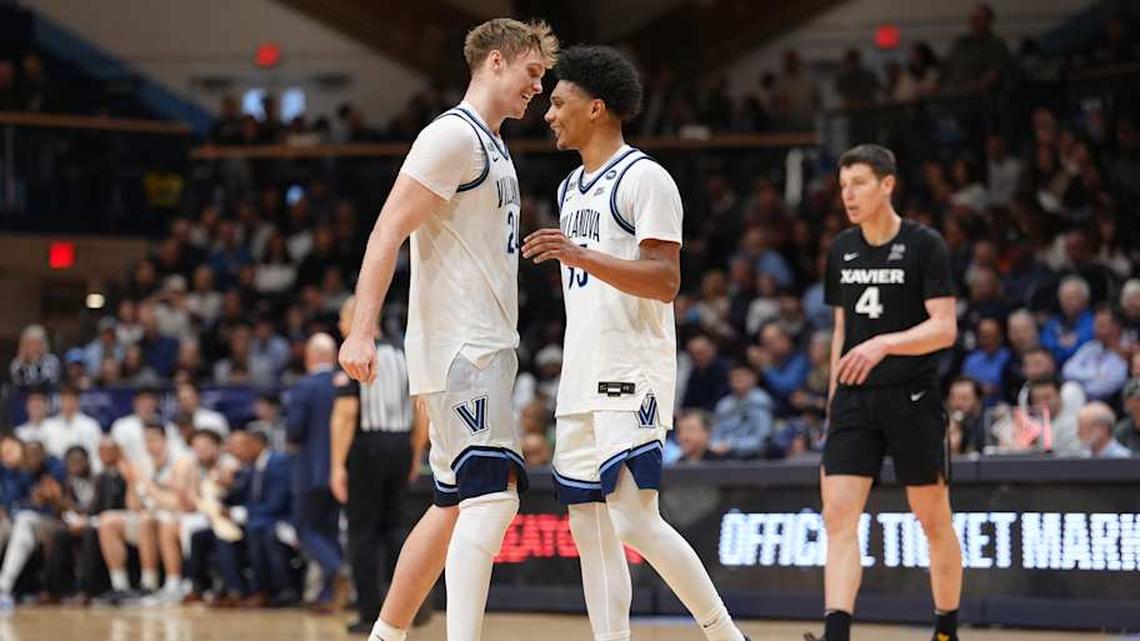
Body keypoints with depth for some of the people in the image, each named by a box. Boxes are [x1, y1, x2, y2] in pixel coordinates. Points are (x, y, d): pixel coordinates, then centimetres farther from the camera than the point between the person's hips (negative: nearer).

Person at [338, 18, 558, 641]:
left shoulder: (492, 146, 20)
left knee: (456, 505, 13)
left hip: (484, 350, 10)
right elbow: (389, 230, -17)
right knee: (492, 494, -18)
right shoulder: (453, 135, -10)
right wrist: (362, 331, -24)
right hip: (460, 350, -10)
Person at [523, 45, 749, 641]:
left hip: (633, 379, -9)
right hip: (582, 383, 9)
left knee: (634, 520, -16)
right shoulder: (571, 188, 19)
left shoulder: (644, 178, -9)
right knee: (588, 524, 6)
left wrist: (580, 256, -27)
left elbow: (665, 281, -19)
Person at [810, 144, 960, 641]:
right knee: (838, 516, -12)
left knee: (934, 521, 7)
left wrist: (884, 344, -28)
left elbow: (945, 328, -14)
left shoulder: (925, 246, -7)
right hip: (855, 398, 4)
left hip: (912, 397, -4)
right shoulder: (841, 250, 10)